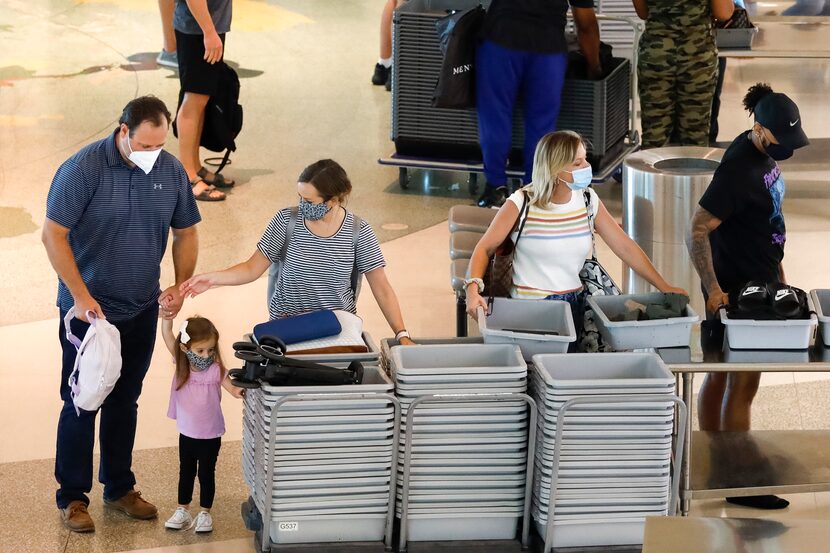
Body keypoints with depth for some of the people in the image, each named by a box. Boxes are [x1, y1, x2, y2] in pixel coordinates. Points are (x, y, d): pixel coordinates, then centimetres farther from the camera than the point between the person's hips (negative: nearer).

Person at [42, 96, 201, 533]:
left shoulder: (172, 171, -3)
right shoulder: (83, 169, -18)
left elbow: (186, 233, 9)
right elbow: (54, 235, -16)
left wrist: (180, 285, -5)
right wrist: (81, 296, -19)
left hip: (141, 310, 5)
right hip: (89, 309, -4)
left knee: (125, 400, 16)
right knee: (82, 403, 3)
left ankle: (119, 487, 29)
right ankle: (72, 497, 13)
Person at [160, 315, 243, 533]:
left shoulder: (216, 369, -16)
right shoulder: (182, 364, -9)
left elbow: (231, 388, -21)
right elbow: (167, 335, -15)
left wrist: (239, 391, -44)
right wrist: (167, 314, -28)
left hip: (210, 435, -3)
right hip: (187, 433, 3)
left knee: (206, 474, 9)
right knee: (186, 472, 17)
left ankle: (205, 513, 21)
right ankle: (183, 511, 30)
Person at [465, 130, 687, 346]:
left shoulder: (588, 200, 6)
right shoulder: (521, 204, -7)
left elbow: (625, 248, 10)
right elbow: (484, 249, -3)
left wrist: (664, 287, 6)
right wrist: (474, 289, -21)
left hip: (576, 304, 4)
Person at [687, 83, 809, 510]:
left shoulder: (764, 153, 5)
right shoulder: (738, 170, -24)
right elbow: (697, 232, -26)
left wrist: (777, 267, 23)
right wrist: (713, 288, -30)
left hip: (757, 281, 9)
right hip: (735, 291, -9)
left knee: (720, 376, 16)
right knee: (742, 384, -3)